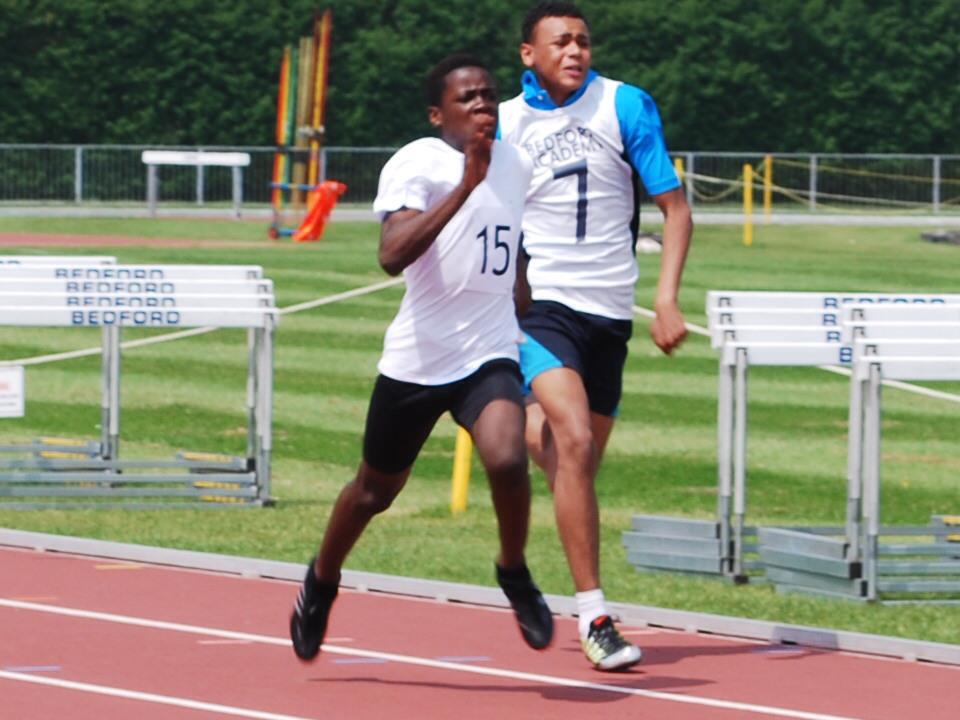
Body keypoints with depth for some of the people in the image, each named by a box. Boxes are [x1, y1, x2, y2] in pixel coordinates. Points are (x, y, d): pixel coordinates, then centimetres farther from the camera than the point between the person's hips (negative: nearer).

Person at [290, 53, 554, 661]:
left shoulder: (517, 164, 8)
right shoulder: (415, 165, -12)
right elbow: (392, 255, -29)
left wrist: (523, 325, 33)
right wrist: (465, 186, -34)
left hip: (490, 355, 3)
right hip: (416, 357, -3)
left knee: (507, 459, -26)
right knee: (376, 490, 13)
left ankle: (515, 574, 0)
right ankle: (322, 582, 42)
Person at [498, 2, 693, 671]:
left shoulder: (626, 106, 0)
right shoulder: (504, 124, 2)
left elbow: (675, 206, 2)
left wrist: (667, 300, -8)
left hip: (609, 312, 2)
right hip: (539, 304, -2)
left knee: (582, 463, 7)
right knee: (574, 443, -22)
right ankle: (594, 616, -23)